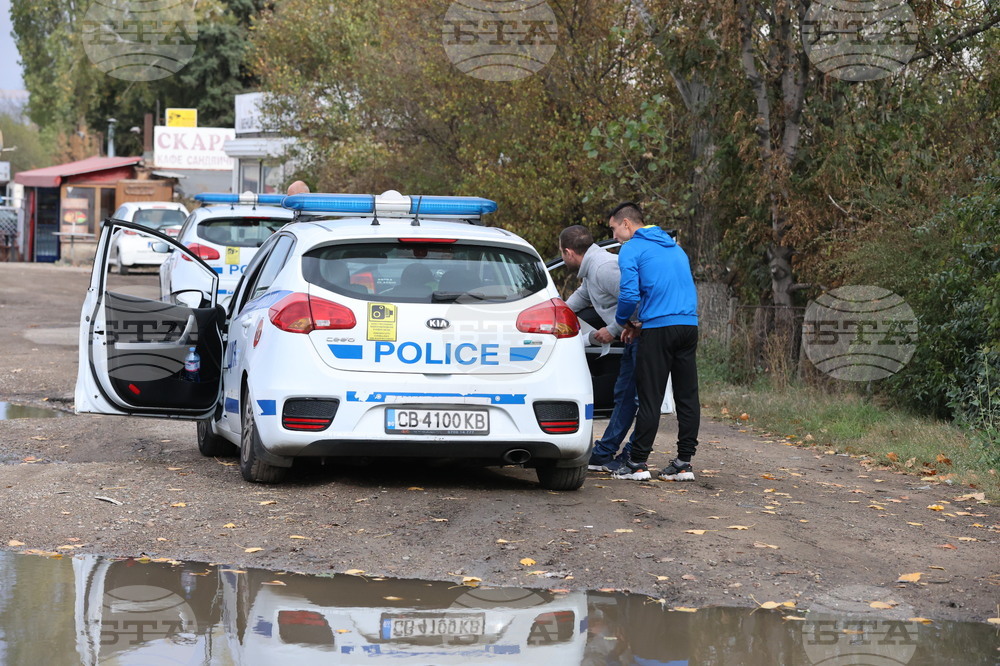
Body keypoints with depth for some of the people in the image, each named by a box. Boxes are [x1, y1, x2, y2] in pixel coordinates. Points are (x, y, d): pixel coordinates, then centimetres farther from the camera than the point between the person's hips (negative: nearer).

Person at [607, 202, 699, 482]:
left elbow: (629, 294, -12)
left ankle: (638, 462, 1)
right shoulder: (675, 247, 23)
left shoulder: (631, 249, -1)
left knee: (650, 398, -3)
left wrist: (623, 322, 9)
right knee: (687, 396, 7)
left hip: (658, 330, -7)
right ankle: (684, 462, 9)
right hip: (689, 325, 7)